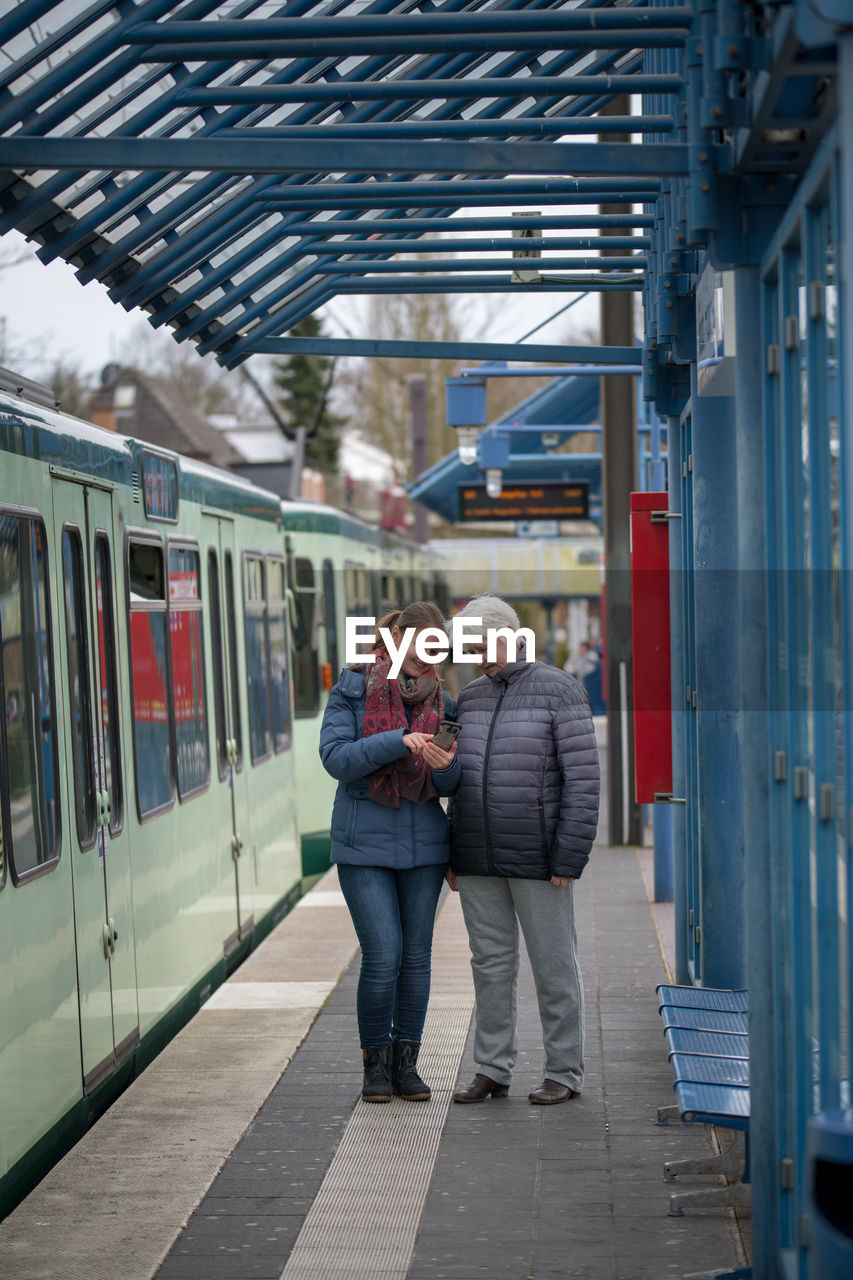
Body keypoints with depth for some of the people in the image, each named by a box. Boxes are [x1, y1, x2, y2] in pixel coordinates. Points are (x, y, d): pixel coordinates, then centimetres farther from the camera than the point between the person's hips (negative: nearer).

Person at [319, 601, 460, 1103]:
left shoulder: (441, 701, 8)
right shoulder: (353, 690, -1)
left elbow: (454, 787, 7)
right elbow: (336, 756, -13)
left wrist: (446, 765, -17)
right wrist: (397, 741, -24)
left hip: (424, 843, 4)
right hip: (365, 844, -4)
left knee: (417, 955, 6)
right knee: (383, 955, -8)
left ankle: (407, 1061, 17)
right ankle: (376, 1061, 9)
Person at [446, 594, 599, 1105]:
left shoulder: (559, 691, -7)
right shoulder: (471, 697, 11)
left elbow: (583, 778, -10)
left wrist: (569, 858, -15)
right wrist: (454, 856, 12)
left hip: (537, 860, -5)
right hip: (479, 862, 5)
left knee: (554, 966, 4)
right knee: (491, 965, 9)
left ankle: (565, 1073, 13)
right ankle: (493, 1071, 16)